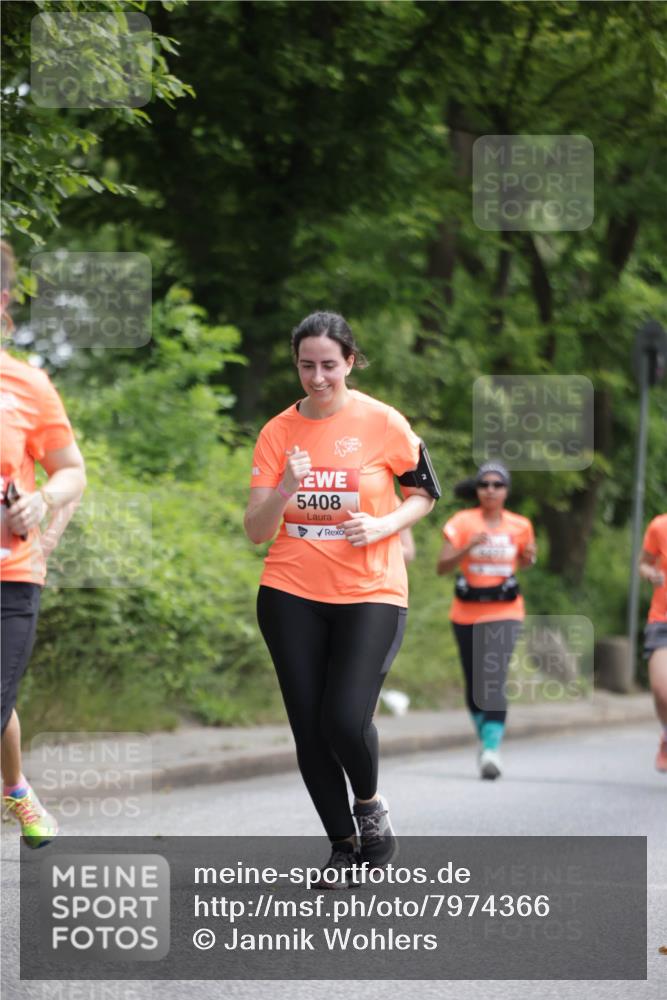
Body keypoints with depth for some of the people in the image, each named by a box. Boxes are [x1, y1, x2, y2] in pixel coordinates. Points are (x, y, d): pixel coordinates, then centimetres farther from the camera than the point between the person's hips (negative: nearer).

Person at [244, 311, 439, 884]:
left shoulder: (383, 423, -4)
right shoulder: (278, 432, 1)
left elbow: (424, 493, 8)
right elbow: (256, 531, -2)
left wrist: (384, 525, -11)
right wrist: (284, 490, -22)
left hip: (370, 594, -3)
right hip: (291, 595, 3)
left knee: (346, 719, -16)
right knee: (308, 726, 2)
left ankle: (370, 803, 16)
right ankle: (343, 843, 20)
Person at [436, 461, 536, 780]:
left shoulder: (520, 526, 2)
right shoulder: (463, 522, -4)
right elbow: (442, 566, -11)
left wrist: (530, 557, -2)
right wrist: (469, 547, -26)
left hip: (505, 613, -1)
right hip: (467, 613, 1)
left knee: (495, 679, -18)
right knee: (474, 682, 11)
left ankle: (492, 750, -24)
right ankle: (484, 735, 34)